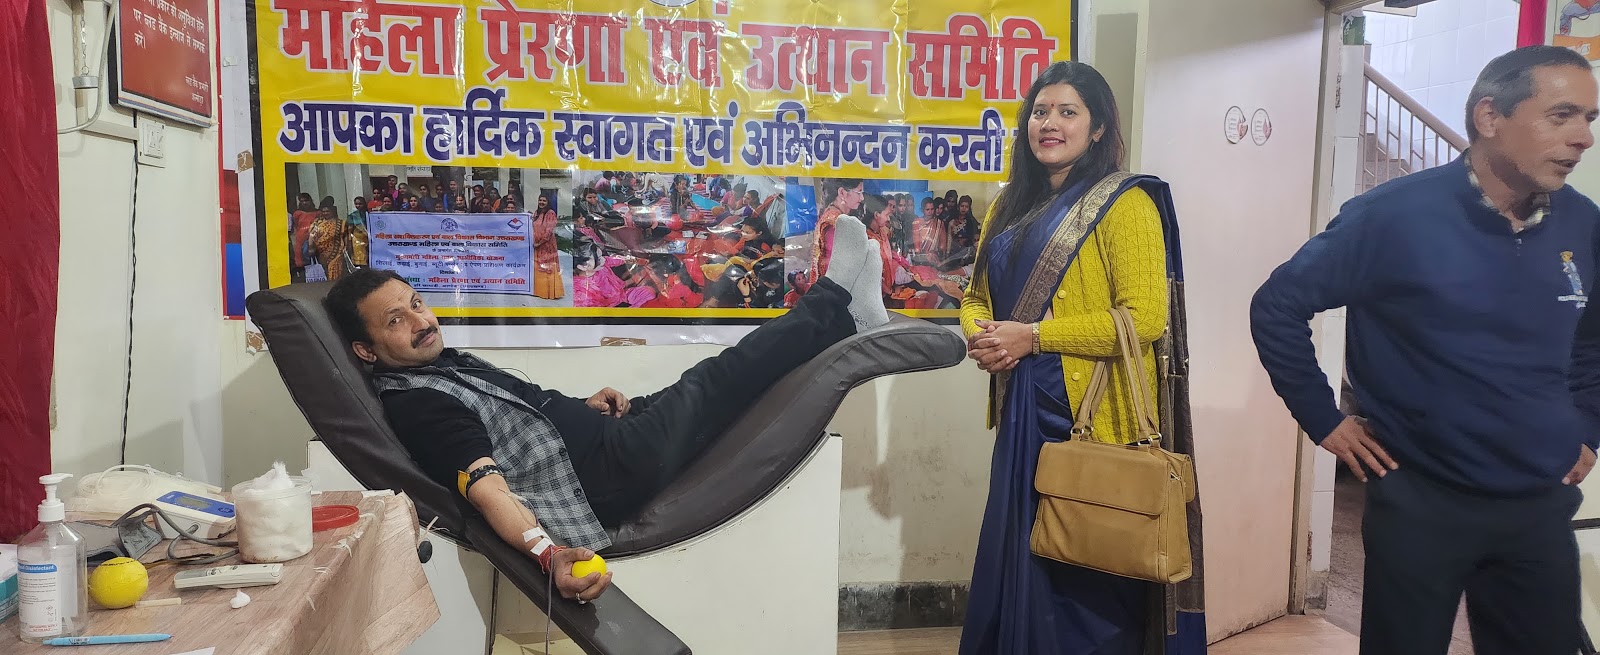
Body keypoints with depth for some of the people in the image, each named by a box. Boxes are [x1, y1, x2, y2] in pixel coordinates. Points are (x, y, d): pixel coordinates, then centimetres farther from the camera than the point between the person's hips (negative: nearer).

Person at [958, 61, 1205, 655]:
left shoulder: (1124, 203, -7)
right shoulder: (1014, 206, 15)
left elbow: (1145, 317, -16)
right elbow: (978, 295, 20)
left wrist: (1033, 336, -18)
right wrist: (980, 335, -3)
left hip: (1093, 414, -7)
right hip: (1025, 410, 7)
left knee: (1083, 579, 2)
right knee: (1019, 557, 14)